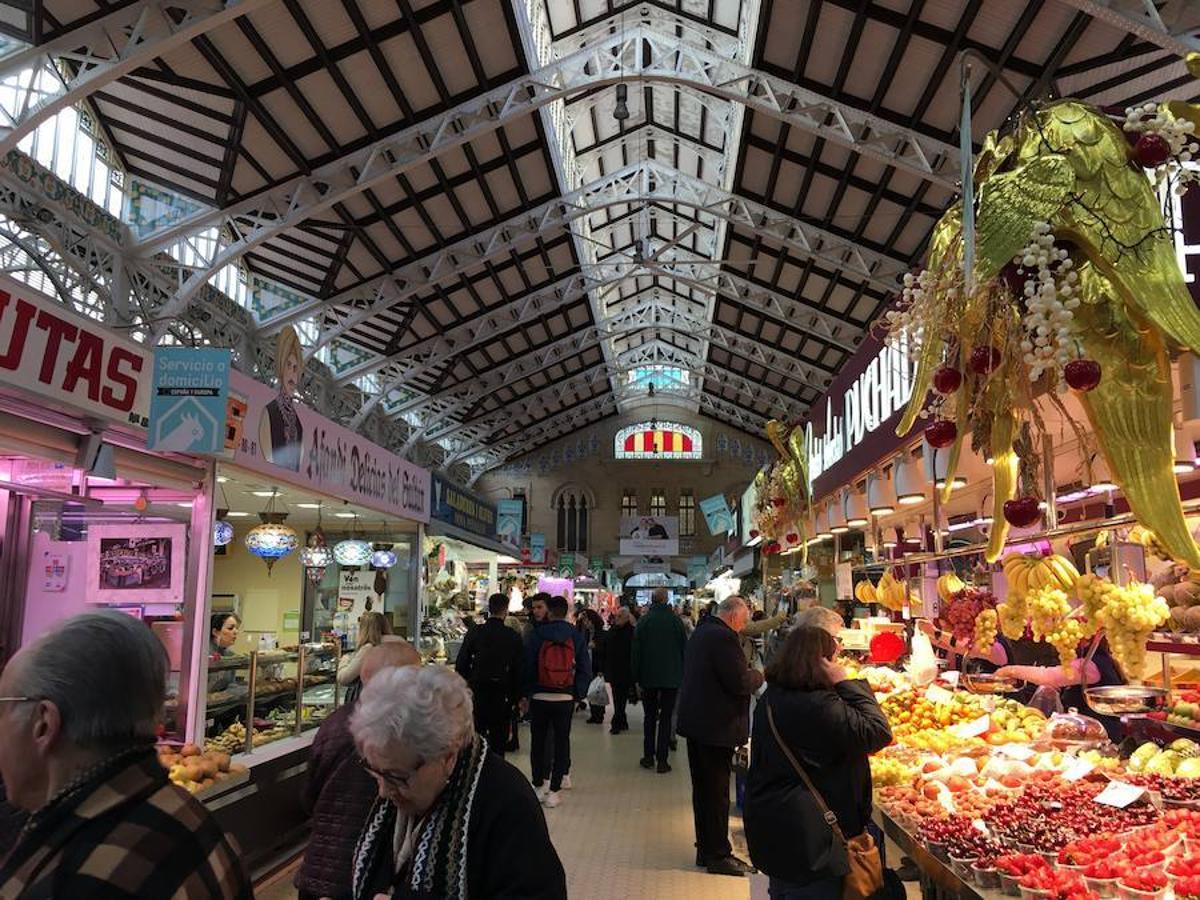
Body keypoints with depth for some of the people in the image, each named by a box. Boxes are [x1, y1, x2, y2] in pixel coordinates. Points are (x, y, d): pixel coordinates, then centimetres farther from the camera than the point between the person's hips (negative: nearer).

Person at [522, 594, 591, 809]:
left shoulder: (537, 635, -6)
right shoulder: (577, 637, -1)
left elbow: (527, 666, -4)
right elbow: (585, 669, -1)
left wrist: (525, 694, 5)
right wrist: (578, 694, 6)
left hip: (540, 697, -1)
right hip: (566, 698, 1)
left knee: (538, 741, 13)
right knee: (562, 742, 7)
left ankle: (538, 786, 19)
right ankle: (553, 790, 5)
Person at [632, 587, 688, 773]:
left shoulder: (643, 621, -4)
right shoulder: (675, 621, -6)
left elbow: (636, 652, -3)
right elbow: (685, 648, -2)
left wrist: (637, 678, 3)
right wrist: (683, 675, 6)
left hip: (648, 677, 1)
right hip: (671, 677, -1)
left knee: (650, 716, 14)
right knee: (666, 718, 5)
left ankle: (648, 756, 16)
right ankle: (662, 760, 3)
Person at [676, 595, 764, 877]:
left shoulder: (700, 632, 11)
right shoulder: (723, 637, -20)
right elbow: (740, 683, -23)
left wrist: (749, 675, 13)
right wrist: (758, 674, -3)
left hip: (695, 721, 10)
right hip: (716, 726, -10)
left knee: (703, 788, 17)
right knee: (717, 792, 1)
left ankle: (705, 849, 27)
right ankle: (718, 856, 11)